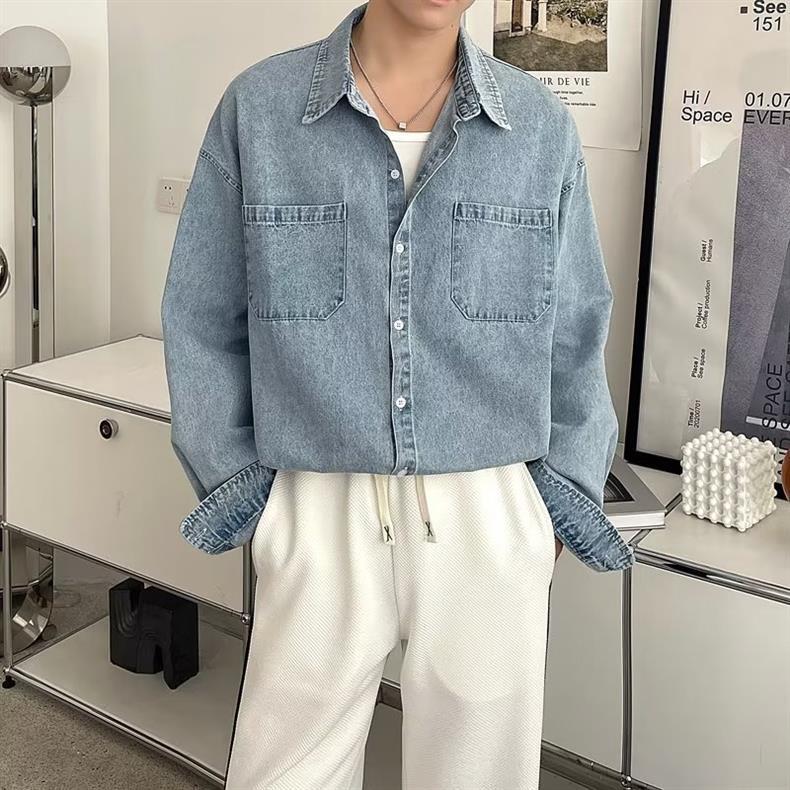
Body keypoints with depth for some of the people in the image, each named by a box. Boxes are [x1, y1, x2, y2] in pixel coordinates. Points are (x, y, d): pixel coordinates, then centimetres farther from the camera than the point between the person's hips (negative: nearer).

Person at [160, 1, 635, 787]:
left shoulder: (541, 126, 1)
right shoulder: (256, 107, -2)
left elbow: (575, 338, 8)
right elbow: (202, 325, 4)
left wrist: (563, 504, 6)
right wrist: (238, 493, 2)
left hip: (490, 522, 1)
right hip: (319, 521, -1)